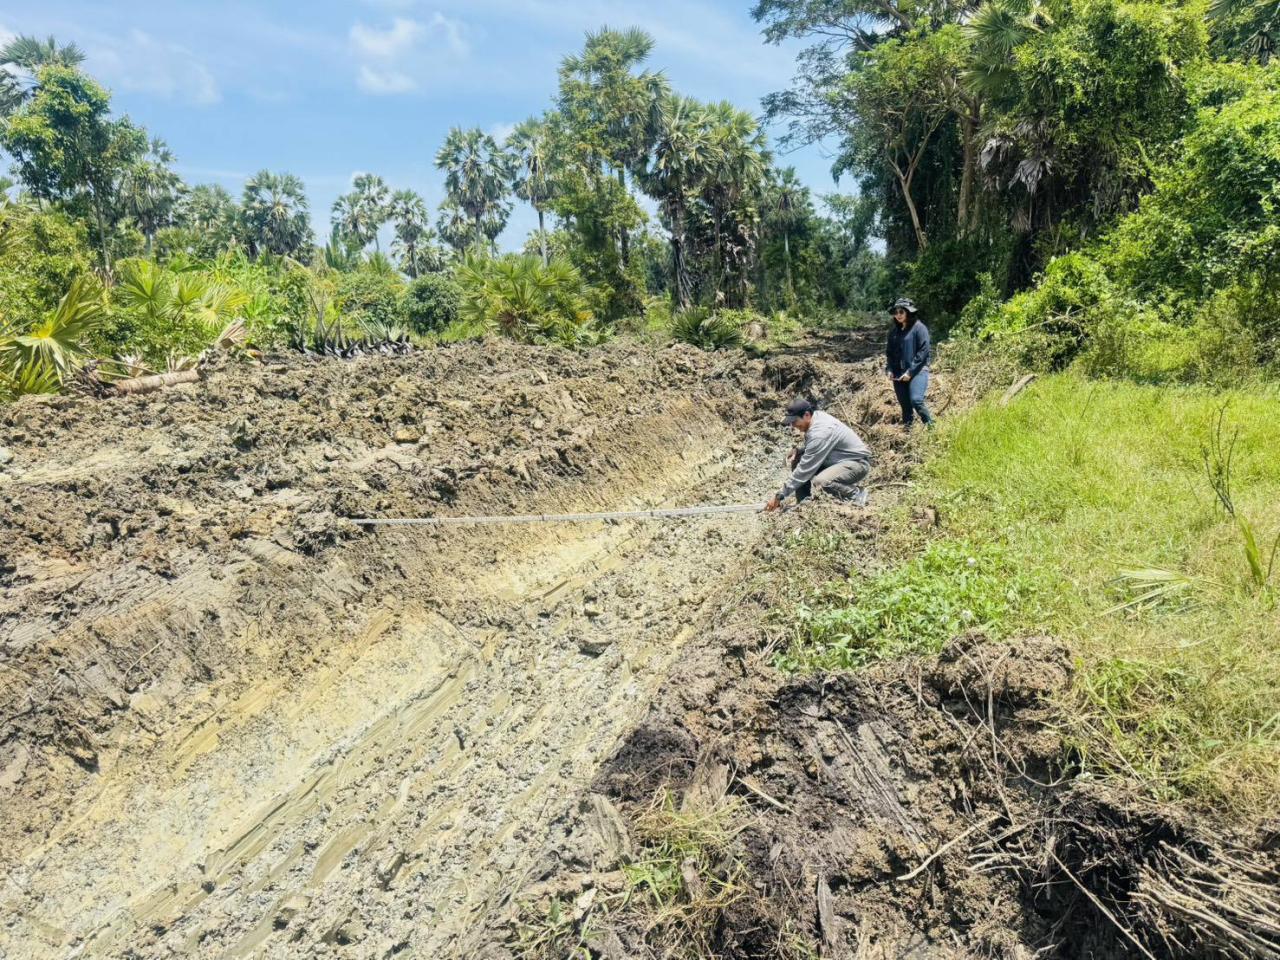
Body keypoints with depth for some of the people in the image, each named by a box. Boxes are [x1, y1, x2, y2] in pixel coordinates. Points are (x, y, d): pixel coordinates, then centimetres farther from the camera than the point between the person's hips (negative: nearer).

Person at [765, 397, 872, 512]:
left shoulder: (820, 433, -30)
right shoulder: (816, 416, -4)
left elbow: (805, 469, -28)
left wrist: (780, 496, -25)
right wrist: (797, 451, -9)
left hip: (858, 462, -9)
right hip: (838, 459, 9)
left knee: (819, 482, -34)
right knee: (797, 460, 0)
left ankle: (857, 494, -8)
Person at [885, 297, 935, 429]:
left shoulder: (918, 327, -6)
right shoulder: (894, 330, 12)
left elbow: (924, 351, -11)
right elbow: (889, 352, 18)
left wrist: (911, 371, -14)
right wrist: (889, 369, 3)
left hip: (917, 371, -6)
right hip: (898, 374, 6)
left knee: (916, 400, -21)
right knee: (905, 405, 7)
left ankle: (931, 427, -4)